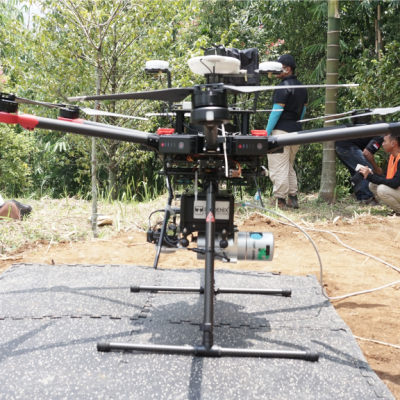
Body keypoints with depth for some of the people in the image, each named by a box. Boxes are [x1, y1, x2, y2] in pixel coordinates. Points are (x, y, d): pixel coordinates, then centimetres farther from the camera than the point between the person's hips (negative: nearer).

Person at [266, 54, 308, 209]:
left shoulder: (283, 86, -12)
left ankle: (280, 200, -4)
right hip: (296, 131, 9)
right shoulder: (301, 87, 15)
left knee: (278, 167, -5)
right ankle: (293, 198, 17)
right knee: (289, 166, 18)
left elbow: (277, 111, -16)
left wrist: (267, 132, -13)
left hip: (282, 131, -9)